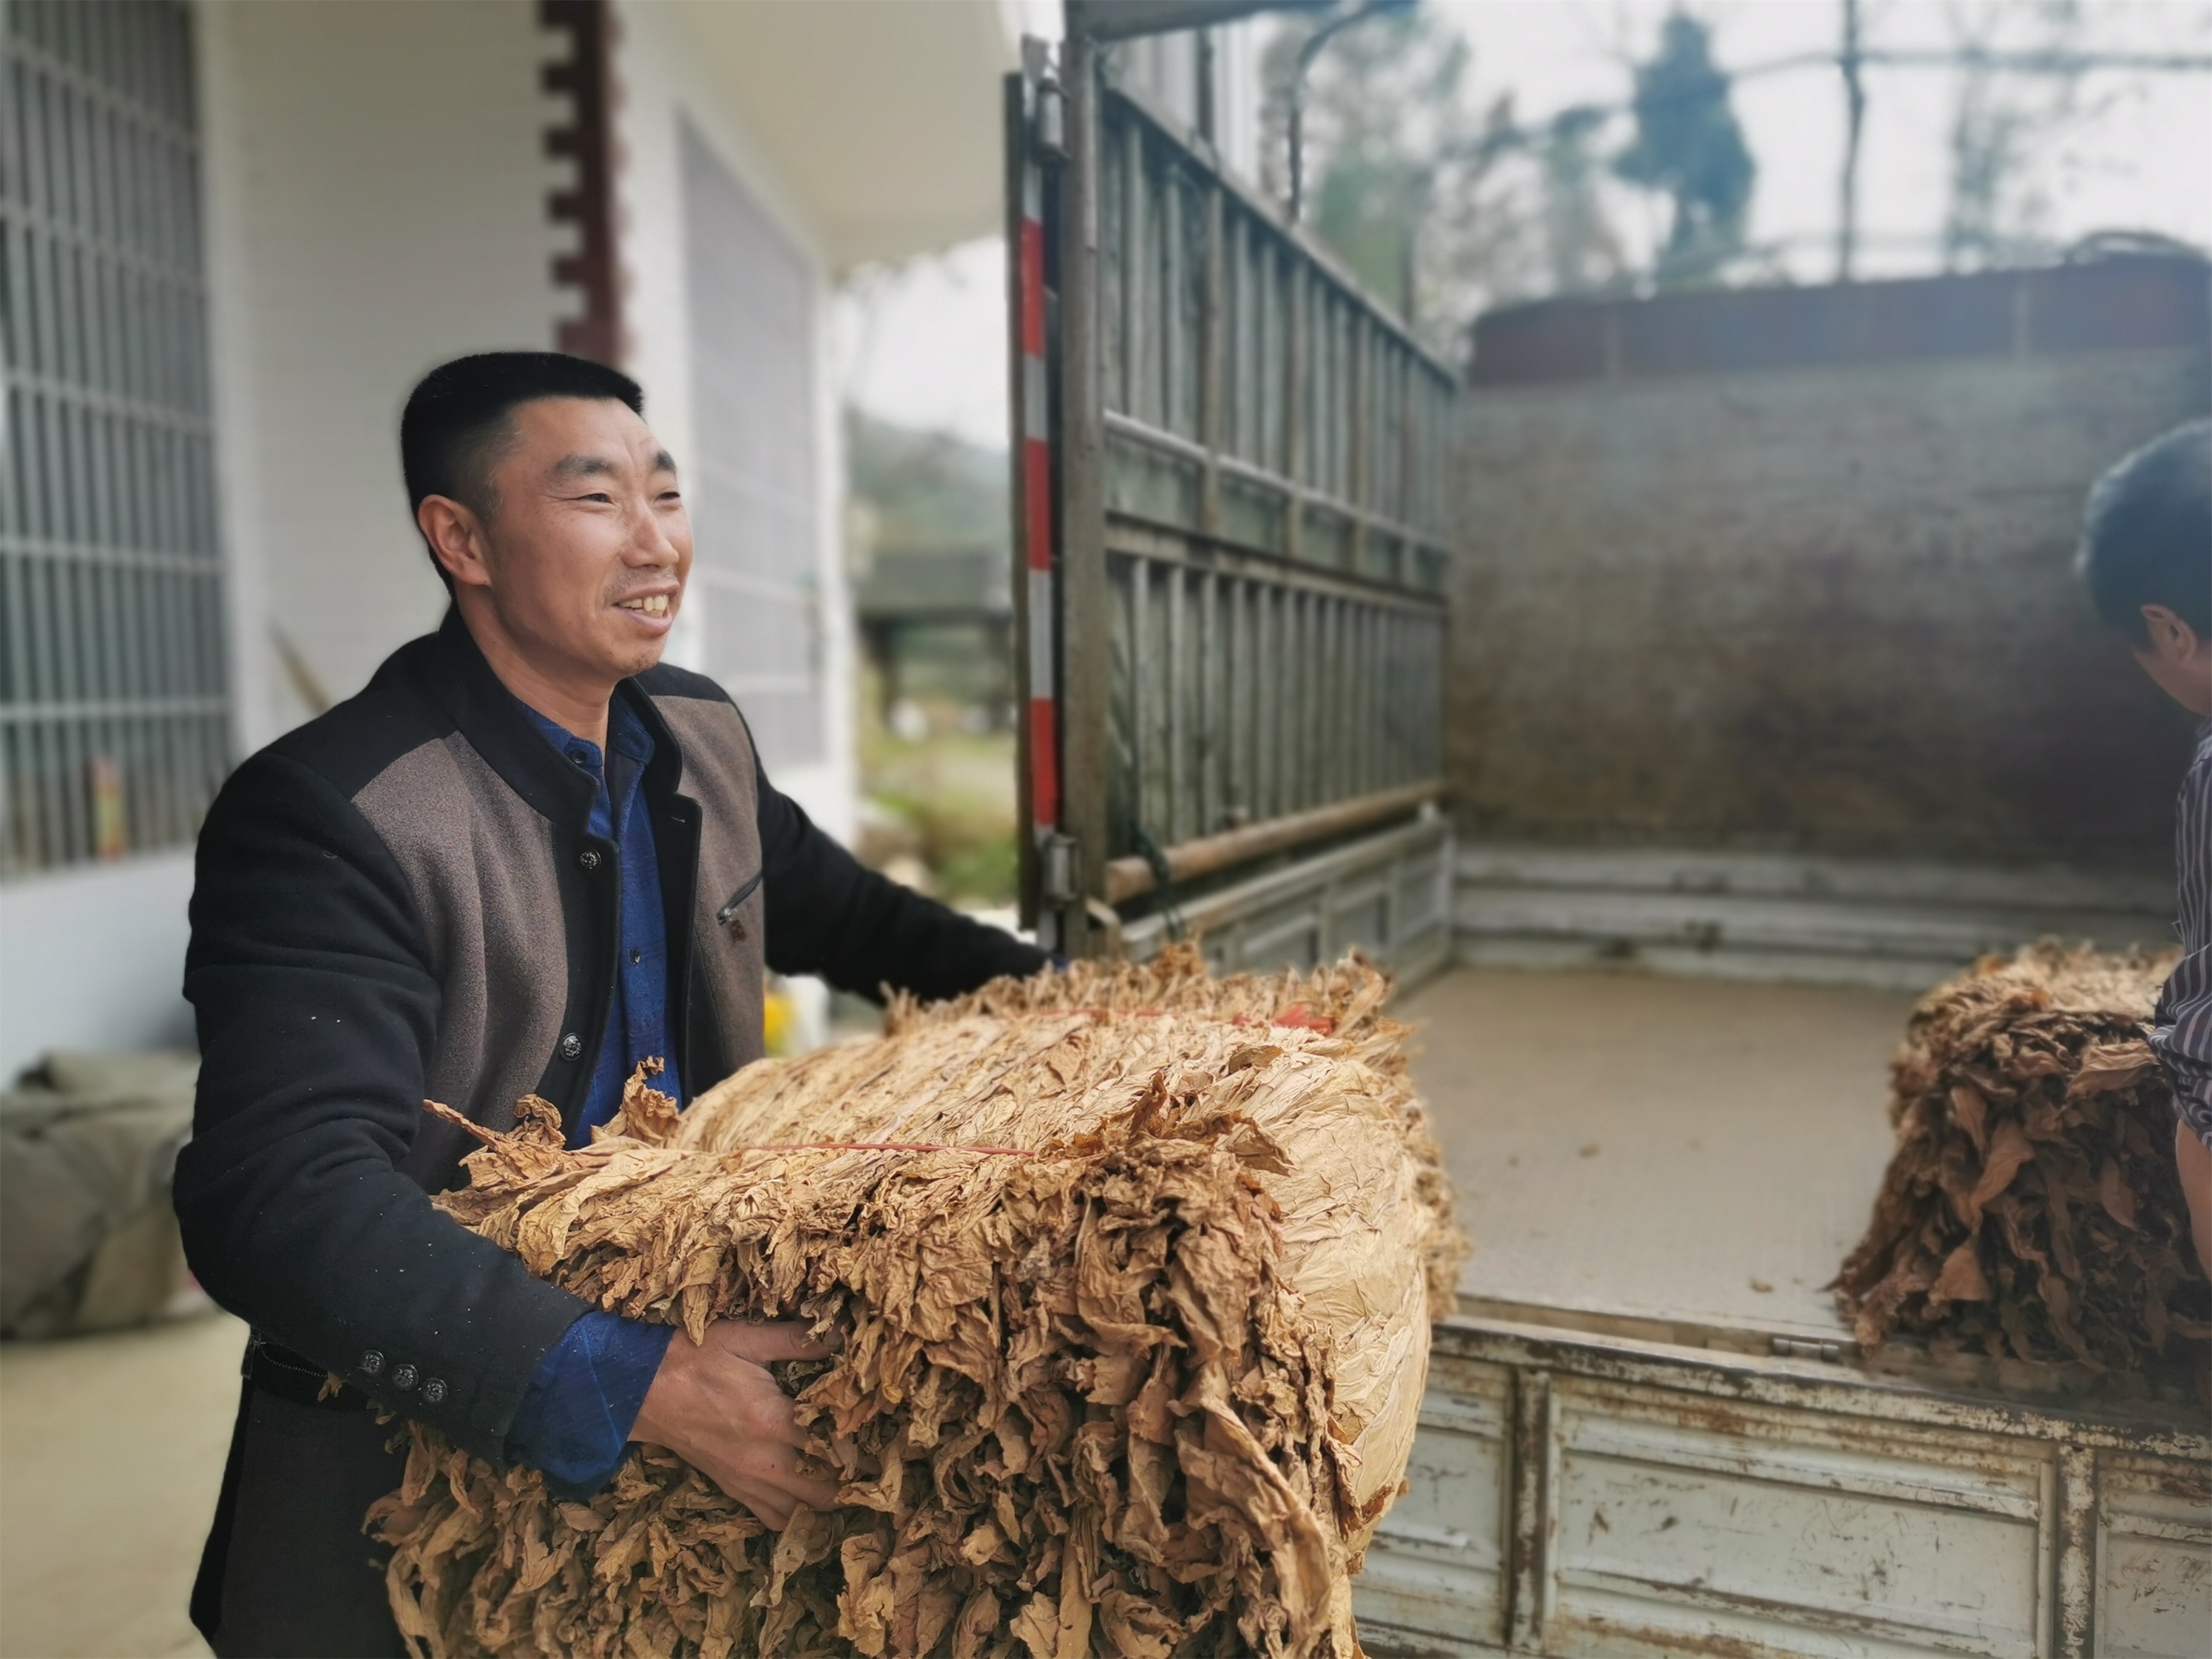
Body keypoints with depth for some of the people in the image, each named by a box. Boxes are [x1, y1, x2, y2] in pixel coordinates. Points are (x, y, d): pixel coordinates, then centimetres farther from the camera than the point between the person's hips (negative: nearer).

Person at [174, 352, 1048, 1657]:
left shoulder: (703, 734, -1)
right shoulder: (324, 817, -24)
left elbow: (833, 907, 15)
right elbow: (282, 1198, -32)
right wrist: (638, 1381, -39)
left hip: (697, 1329, 6)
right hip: (421, 1463, -6)